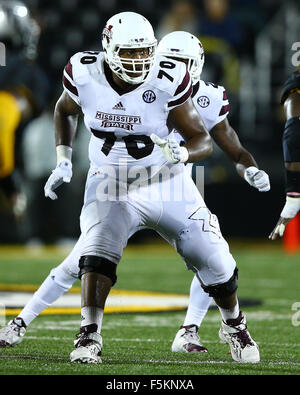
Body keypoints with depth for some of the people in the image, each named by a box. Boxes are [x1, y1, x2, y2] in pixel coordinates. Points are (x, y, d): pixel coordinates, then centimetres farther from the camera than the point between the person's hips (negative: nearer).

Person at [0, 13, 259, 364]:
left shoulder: (167, 81, -19)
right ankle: (89, 337, -19)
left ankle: (234, 325, 30)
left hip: (165, 182, 0)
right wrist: (63, 161, 2)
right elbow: (64, 111, 11)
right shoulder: (85, 75, -13)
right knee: (97, 252, -27)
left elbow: (203, 140, -12)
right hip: (111, 184, 0)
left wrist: (181, 154, -34)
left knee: (214, 262, 2)